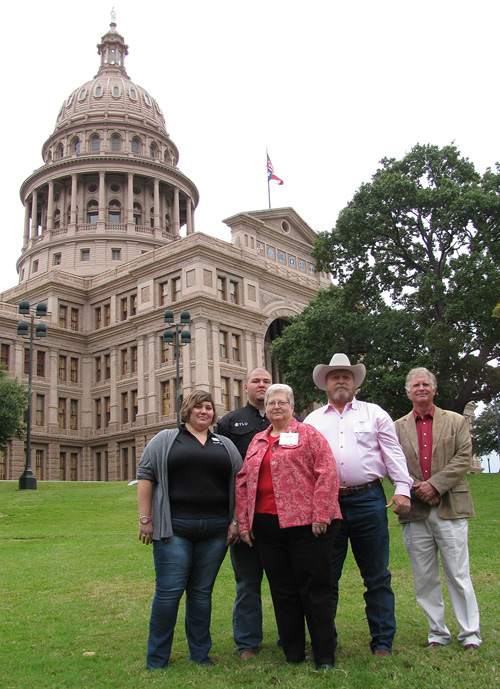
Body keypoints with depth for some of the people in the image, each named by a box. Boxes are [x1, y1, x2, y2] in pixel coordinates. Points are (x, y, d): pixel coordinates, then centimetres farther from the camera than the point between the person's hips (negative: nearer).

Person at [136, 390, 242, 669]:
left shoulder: (225, 445, 16)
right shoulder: (165, 440, 7)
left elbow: (238, 483, 14)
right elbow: (146, 476, 2)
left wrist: (235, 521, 5)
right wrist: (145, 518, -5)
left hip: (215, 530, 3)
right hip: (174, 528, -3)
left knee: (203, 591, 9)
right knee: (169, 591, -2)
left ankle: (201, 656, 22)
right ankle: (157, 661, 11)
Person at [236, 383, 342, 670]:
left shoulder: (308, 434, 1)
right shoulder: (258, 441, 17)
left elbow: (327, 473, -8)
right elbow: (243, 482, 17)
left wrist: (320, 516, -14)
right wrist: (244, 522, 10)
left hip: (305, 524, -5)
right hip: (267, 526, 5)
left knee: (315, 590, 2)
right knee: (282, 591, 11)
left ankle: (325, 656, 14)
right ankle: (293, 654, 23)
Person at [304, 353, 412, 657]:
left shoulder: (374, 413, 10)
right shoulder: (312, 420, 14)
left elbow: (393, 453, 5)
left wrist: (402, 489, -7)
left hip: (368, 500, -1)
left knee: (377, 576, 5)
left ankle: (383, 641, 17)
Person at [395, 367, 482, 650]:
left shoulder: (456, 421, 9)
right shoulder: (397, 427, 11)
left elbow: (463, 459, -1)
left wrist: (435, 484, -11)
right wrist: (415, 489, -10)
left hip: (450, 509, -2)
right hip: (415, 512, 2)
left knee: (458, 574, 0)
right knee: (425, 578, 7)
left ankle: (470, 634, 12)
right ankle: (438, 633, 20)